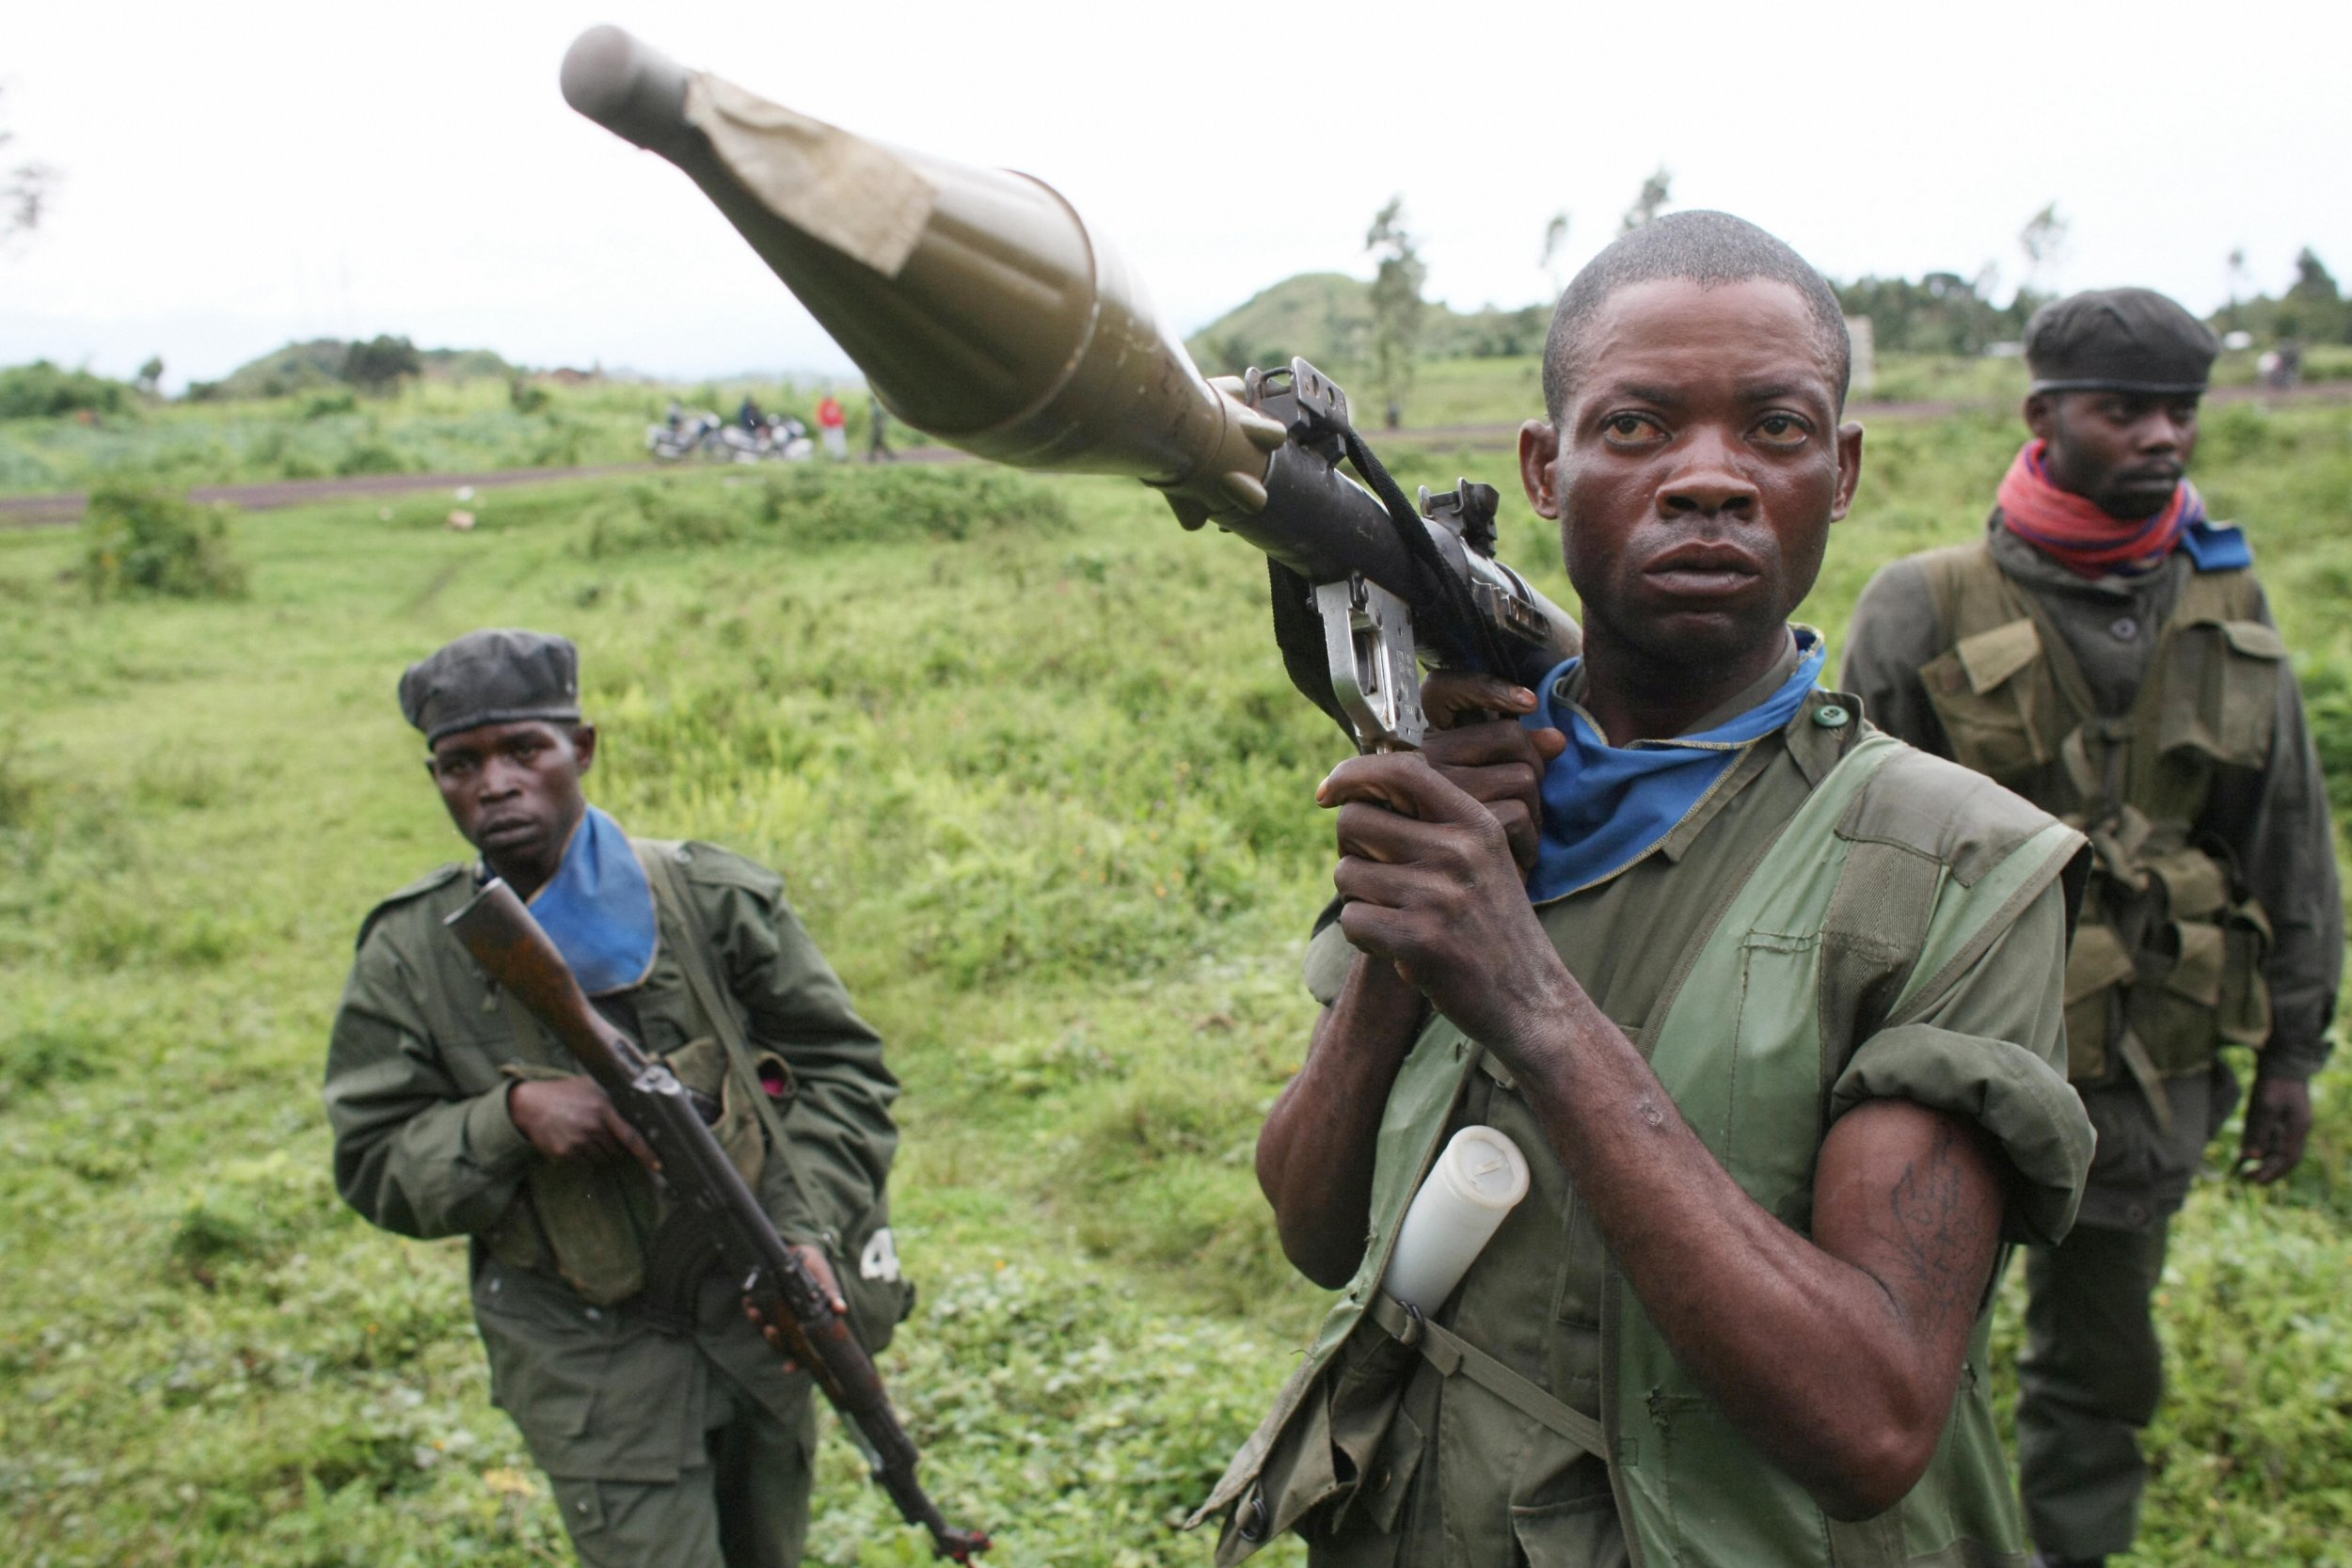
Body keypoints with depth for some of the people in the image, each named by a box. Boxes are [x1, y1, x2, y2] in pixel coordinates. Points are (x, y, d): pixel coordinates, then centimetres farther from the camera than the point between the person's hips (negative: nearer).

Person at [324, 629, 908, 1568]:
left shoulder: (713, 898, -9)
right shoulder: (409, 956, -7)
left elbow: (837, 1062, -2)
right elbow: (374, 1165, -4)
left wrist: (811, 1227, -15)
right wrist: (510, 1118, -23)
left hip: (755, 1304, 2)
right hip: (586, 1348, -2)